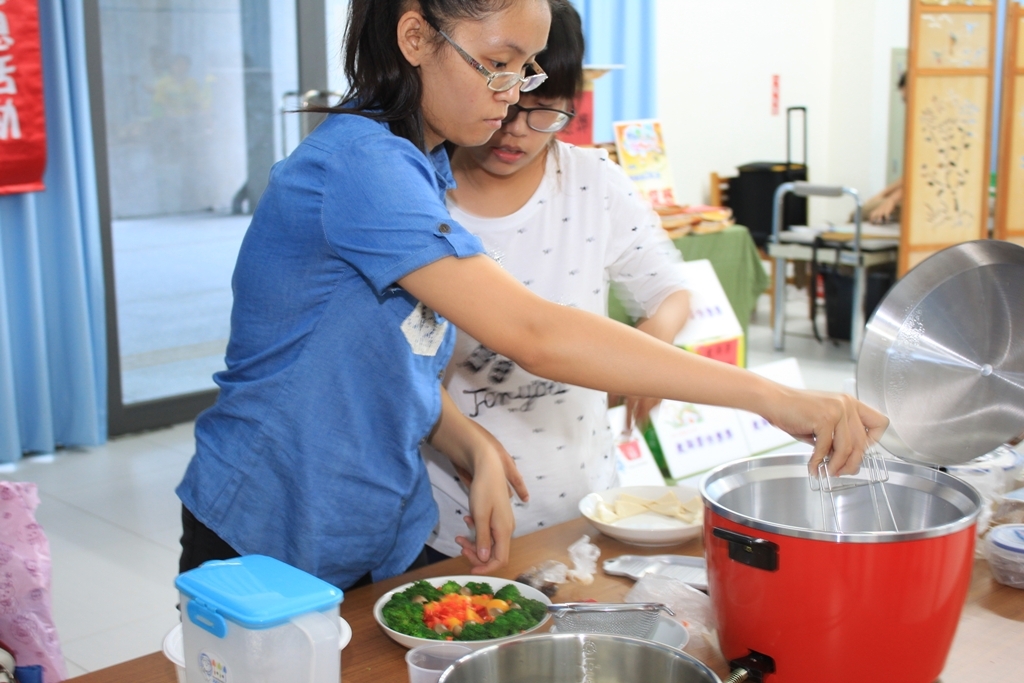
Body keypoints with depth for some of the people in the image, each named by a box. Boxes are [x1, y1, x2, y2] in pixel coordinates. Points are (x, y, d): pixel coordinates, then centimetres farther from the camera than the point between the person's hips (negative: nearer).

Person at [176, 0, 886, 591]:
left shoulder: (422, 167, 4)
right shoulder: (361, 164, -25)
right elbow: (536, 335, -33)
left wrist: (474, 448, -11)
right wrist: (768, 395, -32)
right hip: (267, 551, -7)